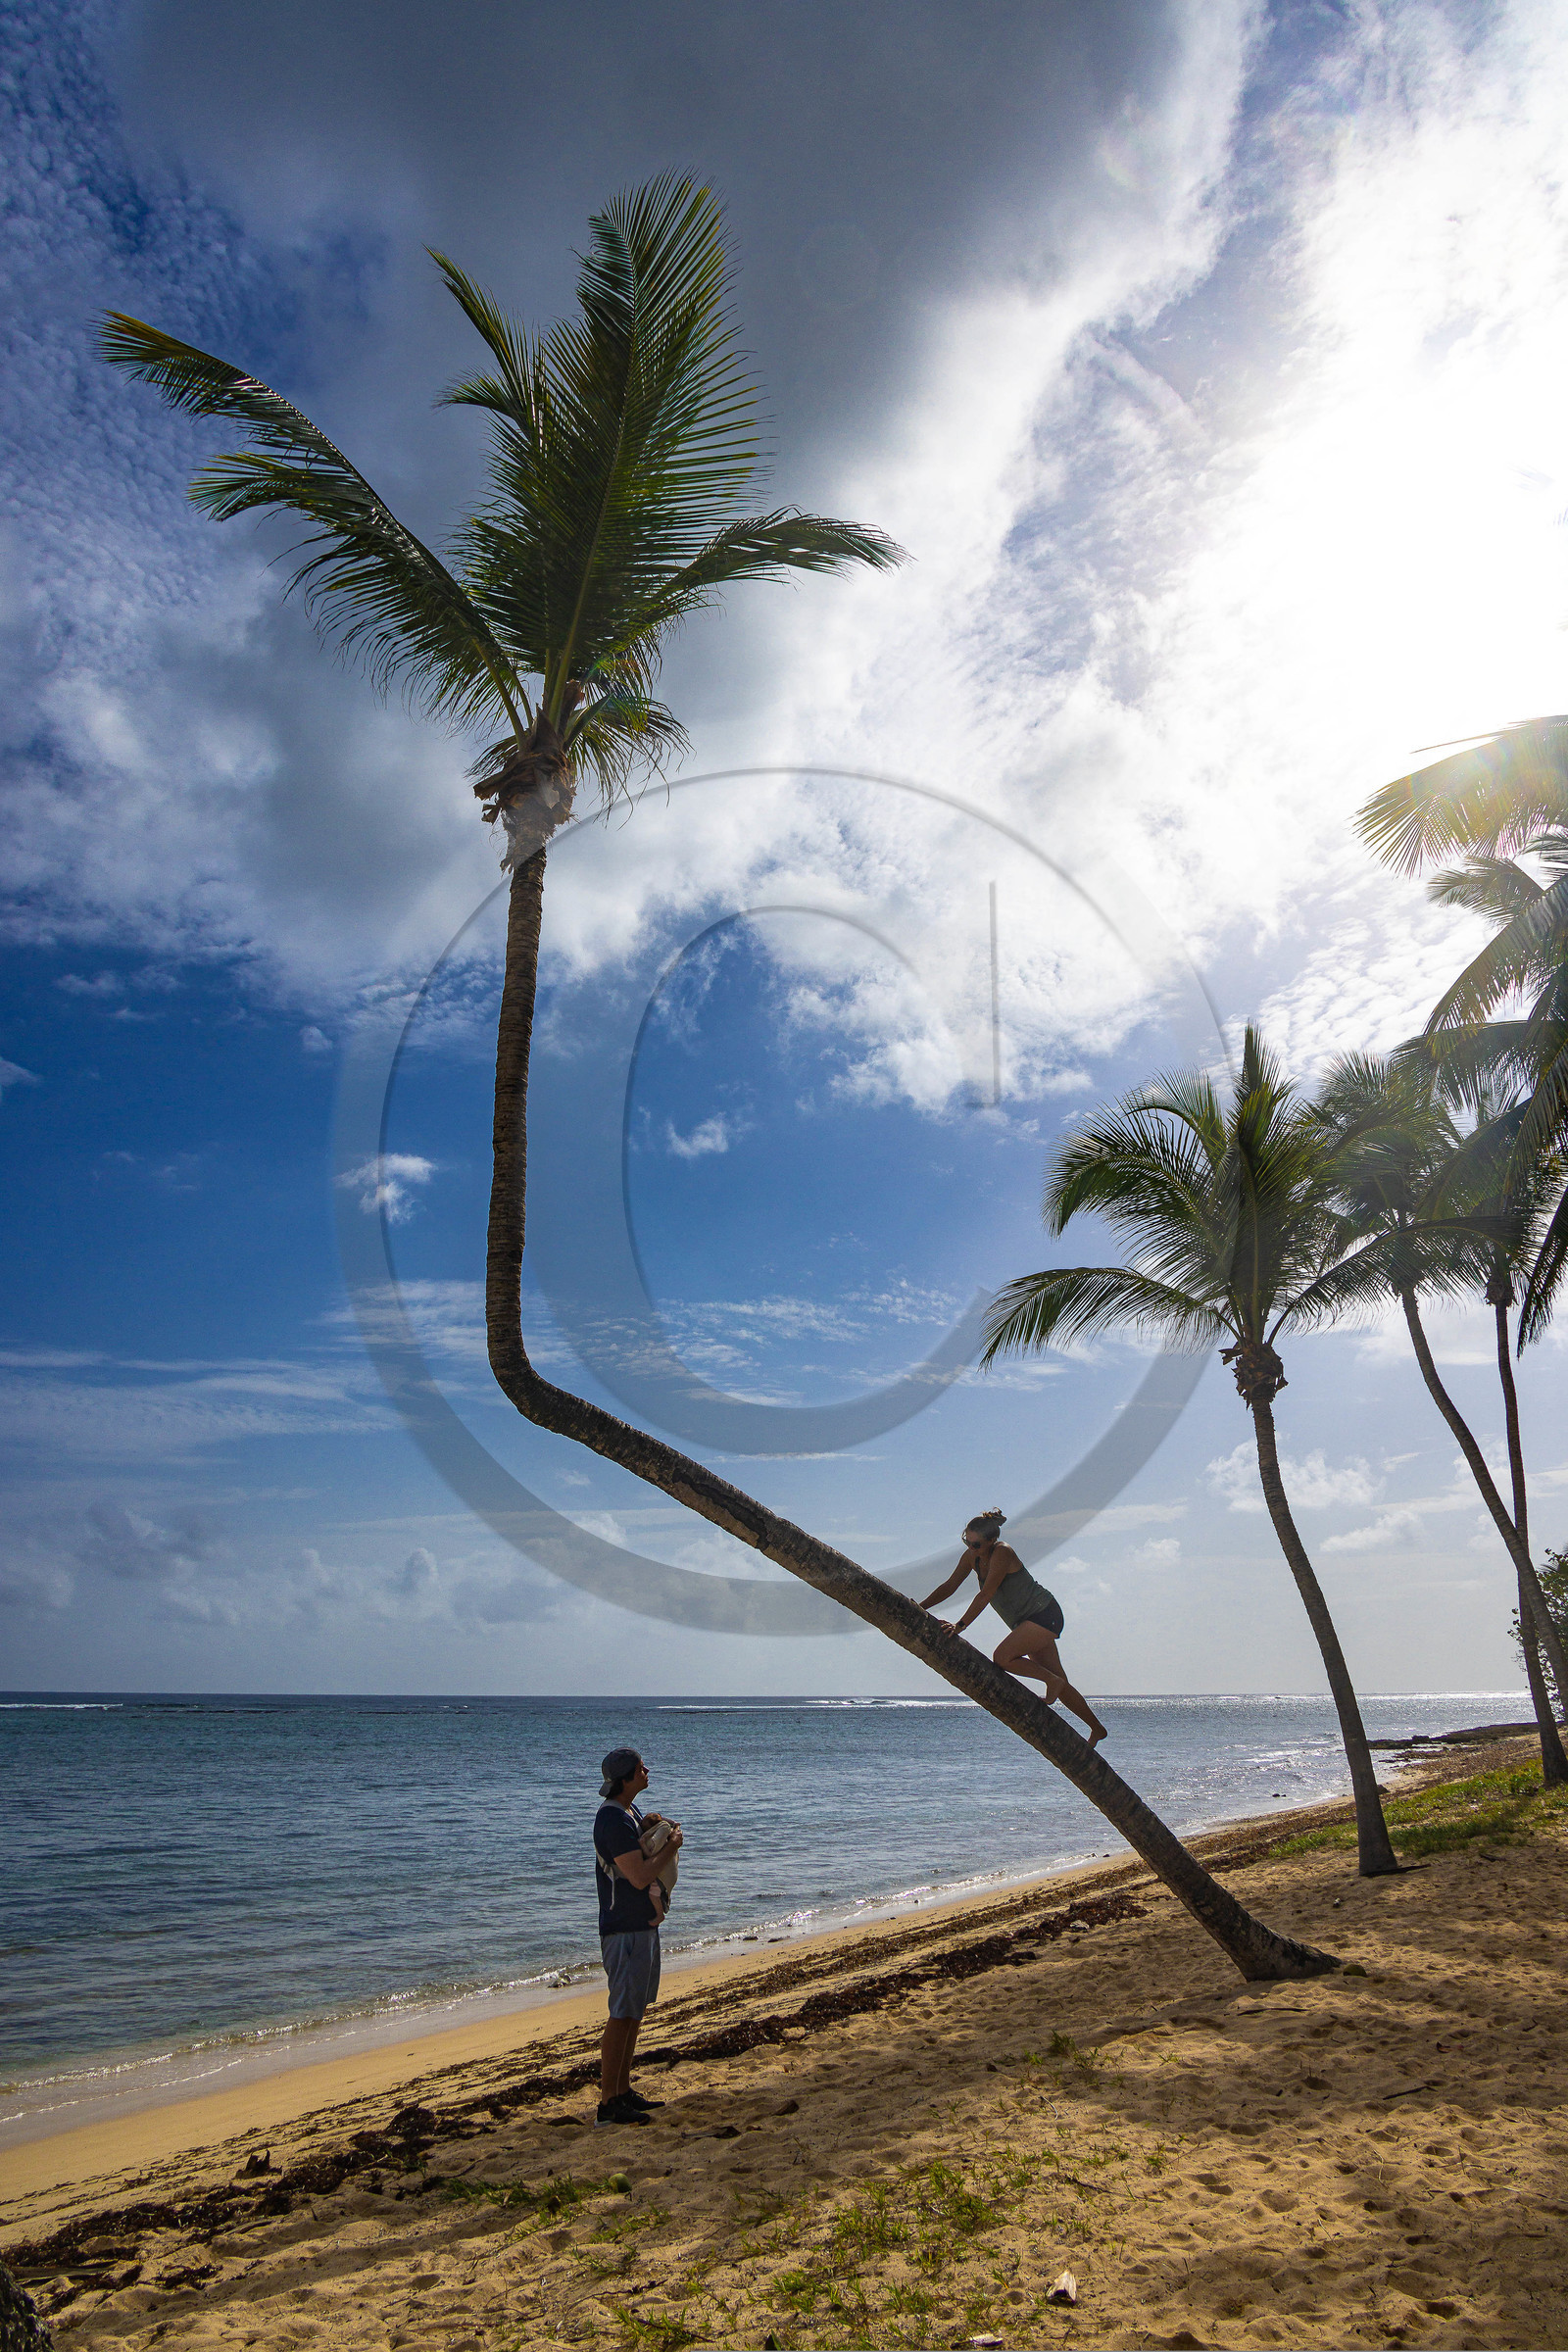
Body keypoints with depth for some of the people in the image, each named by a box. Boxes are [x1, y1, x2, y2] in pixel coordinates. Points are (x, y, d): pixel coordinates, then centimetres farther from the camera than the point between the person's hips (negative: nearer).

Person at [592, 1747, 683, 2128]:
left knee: (635, 2011, 16)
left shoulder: (630, 1811, 11)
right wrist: (670, 1847, -12)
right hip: (625, 1929, -10)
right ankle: (608, 2103, 3)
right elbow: (640, 1876, -25)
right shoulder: (613, 1818, -21)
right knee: (622, 2015, -4)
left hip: (643, 1924, 10)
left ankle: (623, 2091, 26)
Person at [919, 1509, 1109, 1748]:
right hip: (1028, 1622, 9)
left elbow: (985, 1595, -29)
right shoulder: (972, 1557, 1)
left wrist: (960, 1625, -32)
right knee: (1059, 1684, 11)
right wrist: (920, 1608, -7)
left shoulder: (1002, 1553, -23)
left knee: (1002, 1657, -23)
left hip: (1045, 1614, -9)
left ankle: (1052, 1681, -5)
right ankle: (1097, 1728, 23)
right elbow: (950, 1586, 3)